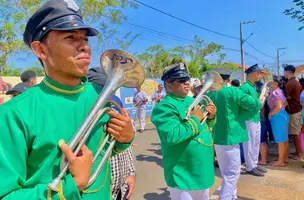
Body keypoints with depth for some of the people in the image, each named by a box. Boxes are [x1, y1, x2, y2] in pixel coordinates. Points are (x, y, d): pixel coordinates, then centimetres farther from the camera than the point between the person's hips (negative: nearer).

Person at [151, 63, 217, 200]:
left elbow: (204, 125, 17)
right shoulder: (165, 107, -20)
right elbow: (171, 136, -32)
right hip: (183, 175, -8)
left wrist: (210, 117, -5)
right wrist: (195, 119, -23)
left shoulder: (192, 100, 7)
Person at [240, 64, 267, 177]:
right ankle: (250, 167, 13)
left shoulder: (254, 87, 14)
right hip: (248, 120, -9)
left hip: (256, 119, 9)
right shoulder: (244, 87, -15)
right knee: (249, 144, 1)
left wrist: (261, 99, 8)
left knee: (256, 143, 16)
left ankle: (255, 164, 29)